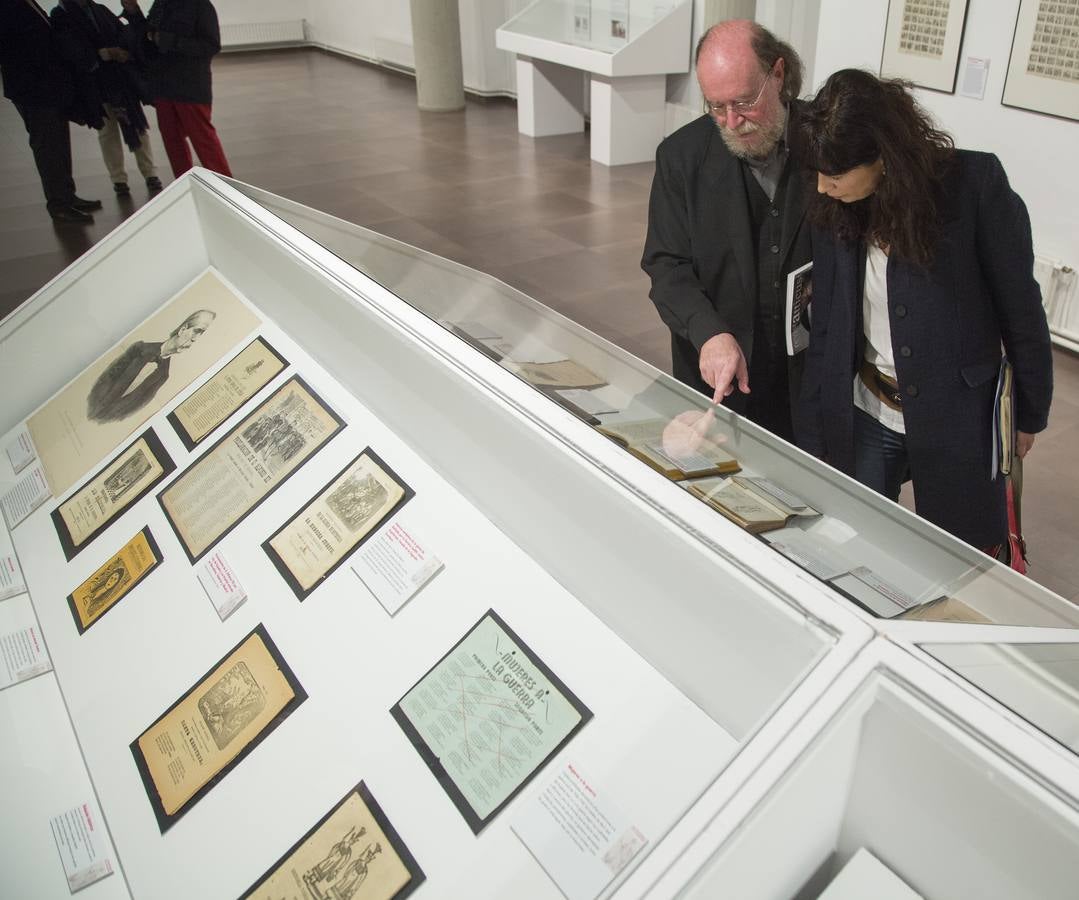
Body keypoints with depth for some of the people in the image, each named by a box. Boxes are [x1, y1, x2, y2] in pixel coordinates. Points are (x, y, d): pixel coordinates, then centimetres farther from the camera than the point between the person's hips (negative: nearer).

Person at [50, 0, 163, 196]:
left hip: (122, 78, 3)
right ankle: (118, 179, 11)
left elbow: (125, 34, 3)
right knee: (107, 131, 4)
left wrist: (118, 51, -16)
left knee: (139, 125, 2)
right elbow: (73, 51, -12)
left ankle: (150, 174, 10)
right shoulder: (60, 17, 0)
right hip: (94, 85, -3)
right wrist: (103, 53, -16)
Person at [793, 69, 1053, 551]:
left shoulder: (975, 185, -18)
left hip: (956, 421, -3)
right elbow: (825, 330, -1)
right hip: (861, 419, 3)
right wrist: (811, 439, 1)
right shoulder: (833, 208, -6)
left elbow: (1021, 311, -8)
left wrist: (1029, 416, 2)